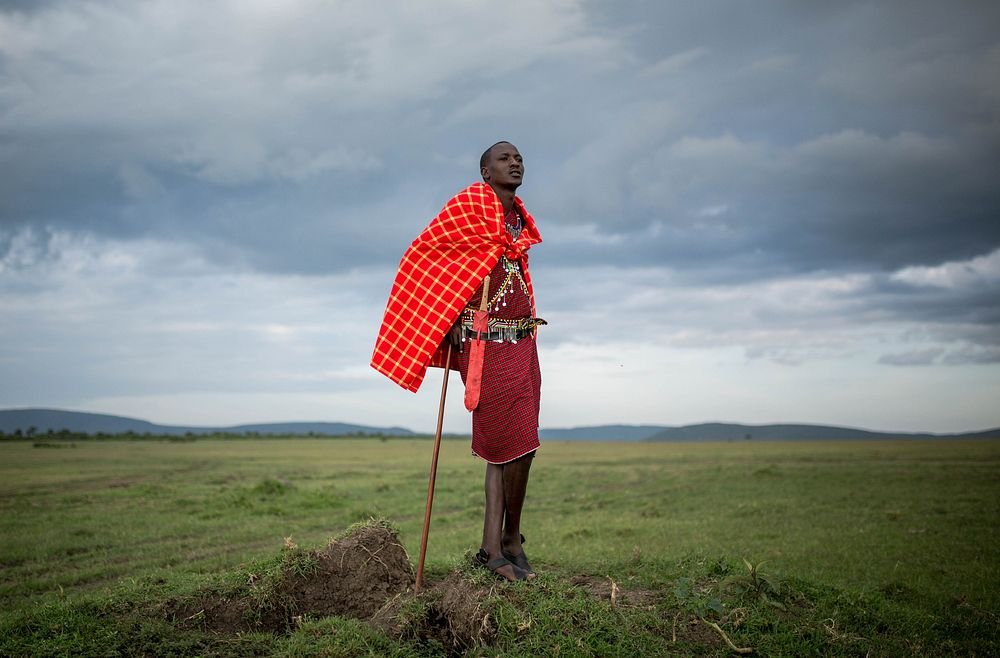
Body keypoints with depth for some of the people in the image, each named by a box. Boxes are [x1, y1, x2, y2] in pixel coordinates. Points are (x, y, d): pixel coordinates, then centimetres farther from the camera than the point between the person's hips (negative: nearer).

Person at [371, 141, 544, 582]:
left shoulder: (519, 218, 14)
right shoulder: (468, 207, -7)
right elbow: (423, 258, -5)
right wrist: (448, 322, -5)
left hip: (522, 343, 8)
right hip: (486, 344, -7)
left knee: (501, 446, 7)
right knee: (518, 444, -10)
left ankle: (491, 547, 12)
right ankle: (511, 541, 8)